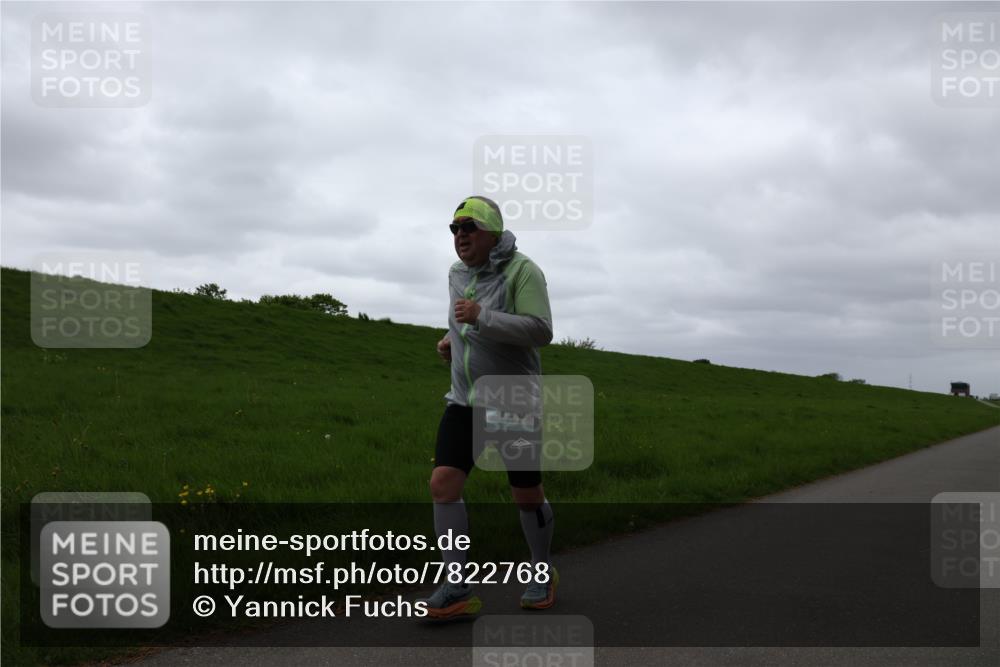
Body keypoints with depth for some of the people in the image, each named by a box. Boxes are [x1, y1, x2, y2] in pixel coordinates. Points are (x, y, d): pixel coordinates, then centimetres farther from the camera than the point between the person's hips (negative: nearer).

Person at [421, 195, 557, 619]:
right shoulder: (458, 274, 8)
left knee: (527, 496, 5)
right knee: (443, 483, -10)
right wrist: (451, 339, 8)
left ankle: (543, 574, 30)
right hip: (465, 400, 5)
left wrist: (480, 318, -31)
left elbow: (541, 332, -24)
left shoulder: (522, 271, -13)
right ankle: (458, 590, -3)